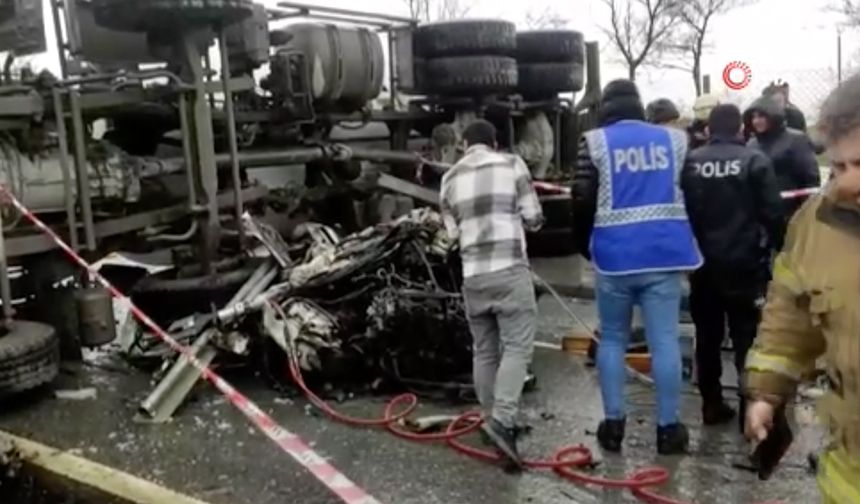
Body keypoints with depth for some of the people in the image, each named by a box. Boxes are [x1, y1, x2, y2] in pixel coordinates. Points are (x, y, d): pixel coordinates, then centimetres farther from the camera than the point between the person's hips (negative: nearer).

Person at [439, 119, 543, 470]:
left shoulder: (450, 178, 13)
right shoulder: (512, 164, 2)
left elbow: (453, 232, 13)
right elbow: (534, 218, 2)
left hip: (472, 274, 4)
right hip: (509, 269, -4)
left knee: (485, 351, 13)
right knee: (517, 346, -4)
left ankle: (492, 419, 19)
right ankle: (501, 420, -17)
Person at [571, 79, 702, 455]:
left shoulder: (595, 141, 1)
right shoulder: (674, 139, 10)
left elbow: (582, 200, -2)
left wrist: (586, 245, 12)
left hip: (616, 254, -1)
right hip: (664, 253, 2)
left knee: (612, 339, 11)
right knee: (665, 341, 4)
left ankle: (613, 423, 13)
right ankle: (668, 427, 9)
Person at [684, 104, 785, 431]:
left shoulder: (691, 162, 3)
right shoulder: (754, 160, -6)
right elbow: (772, 212, -8)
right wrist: (779, 247, 6)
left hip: (703, 263, 3)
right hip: (743, 263, -3)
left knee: (707, 336, 11)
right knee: (747, 337, 3)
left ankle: (712, 405, 17)